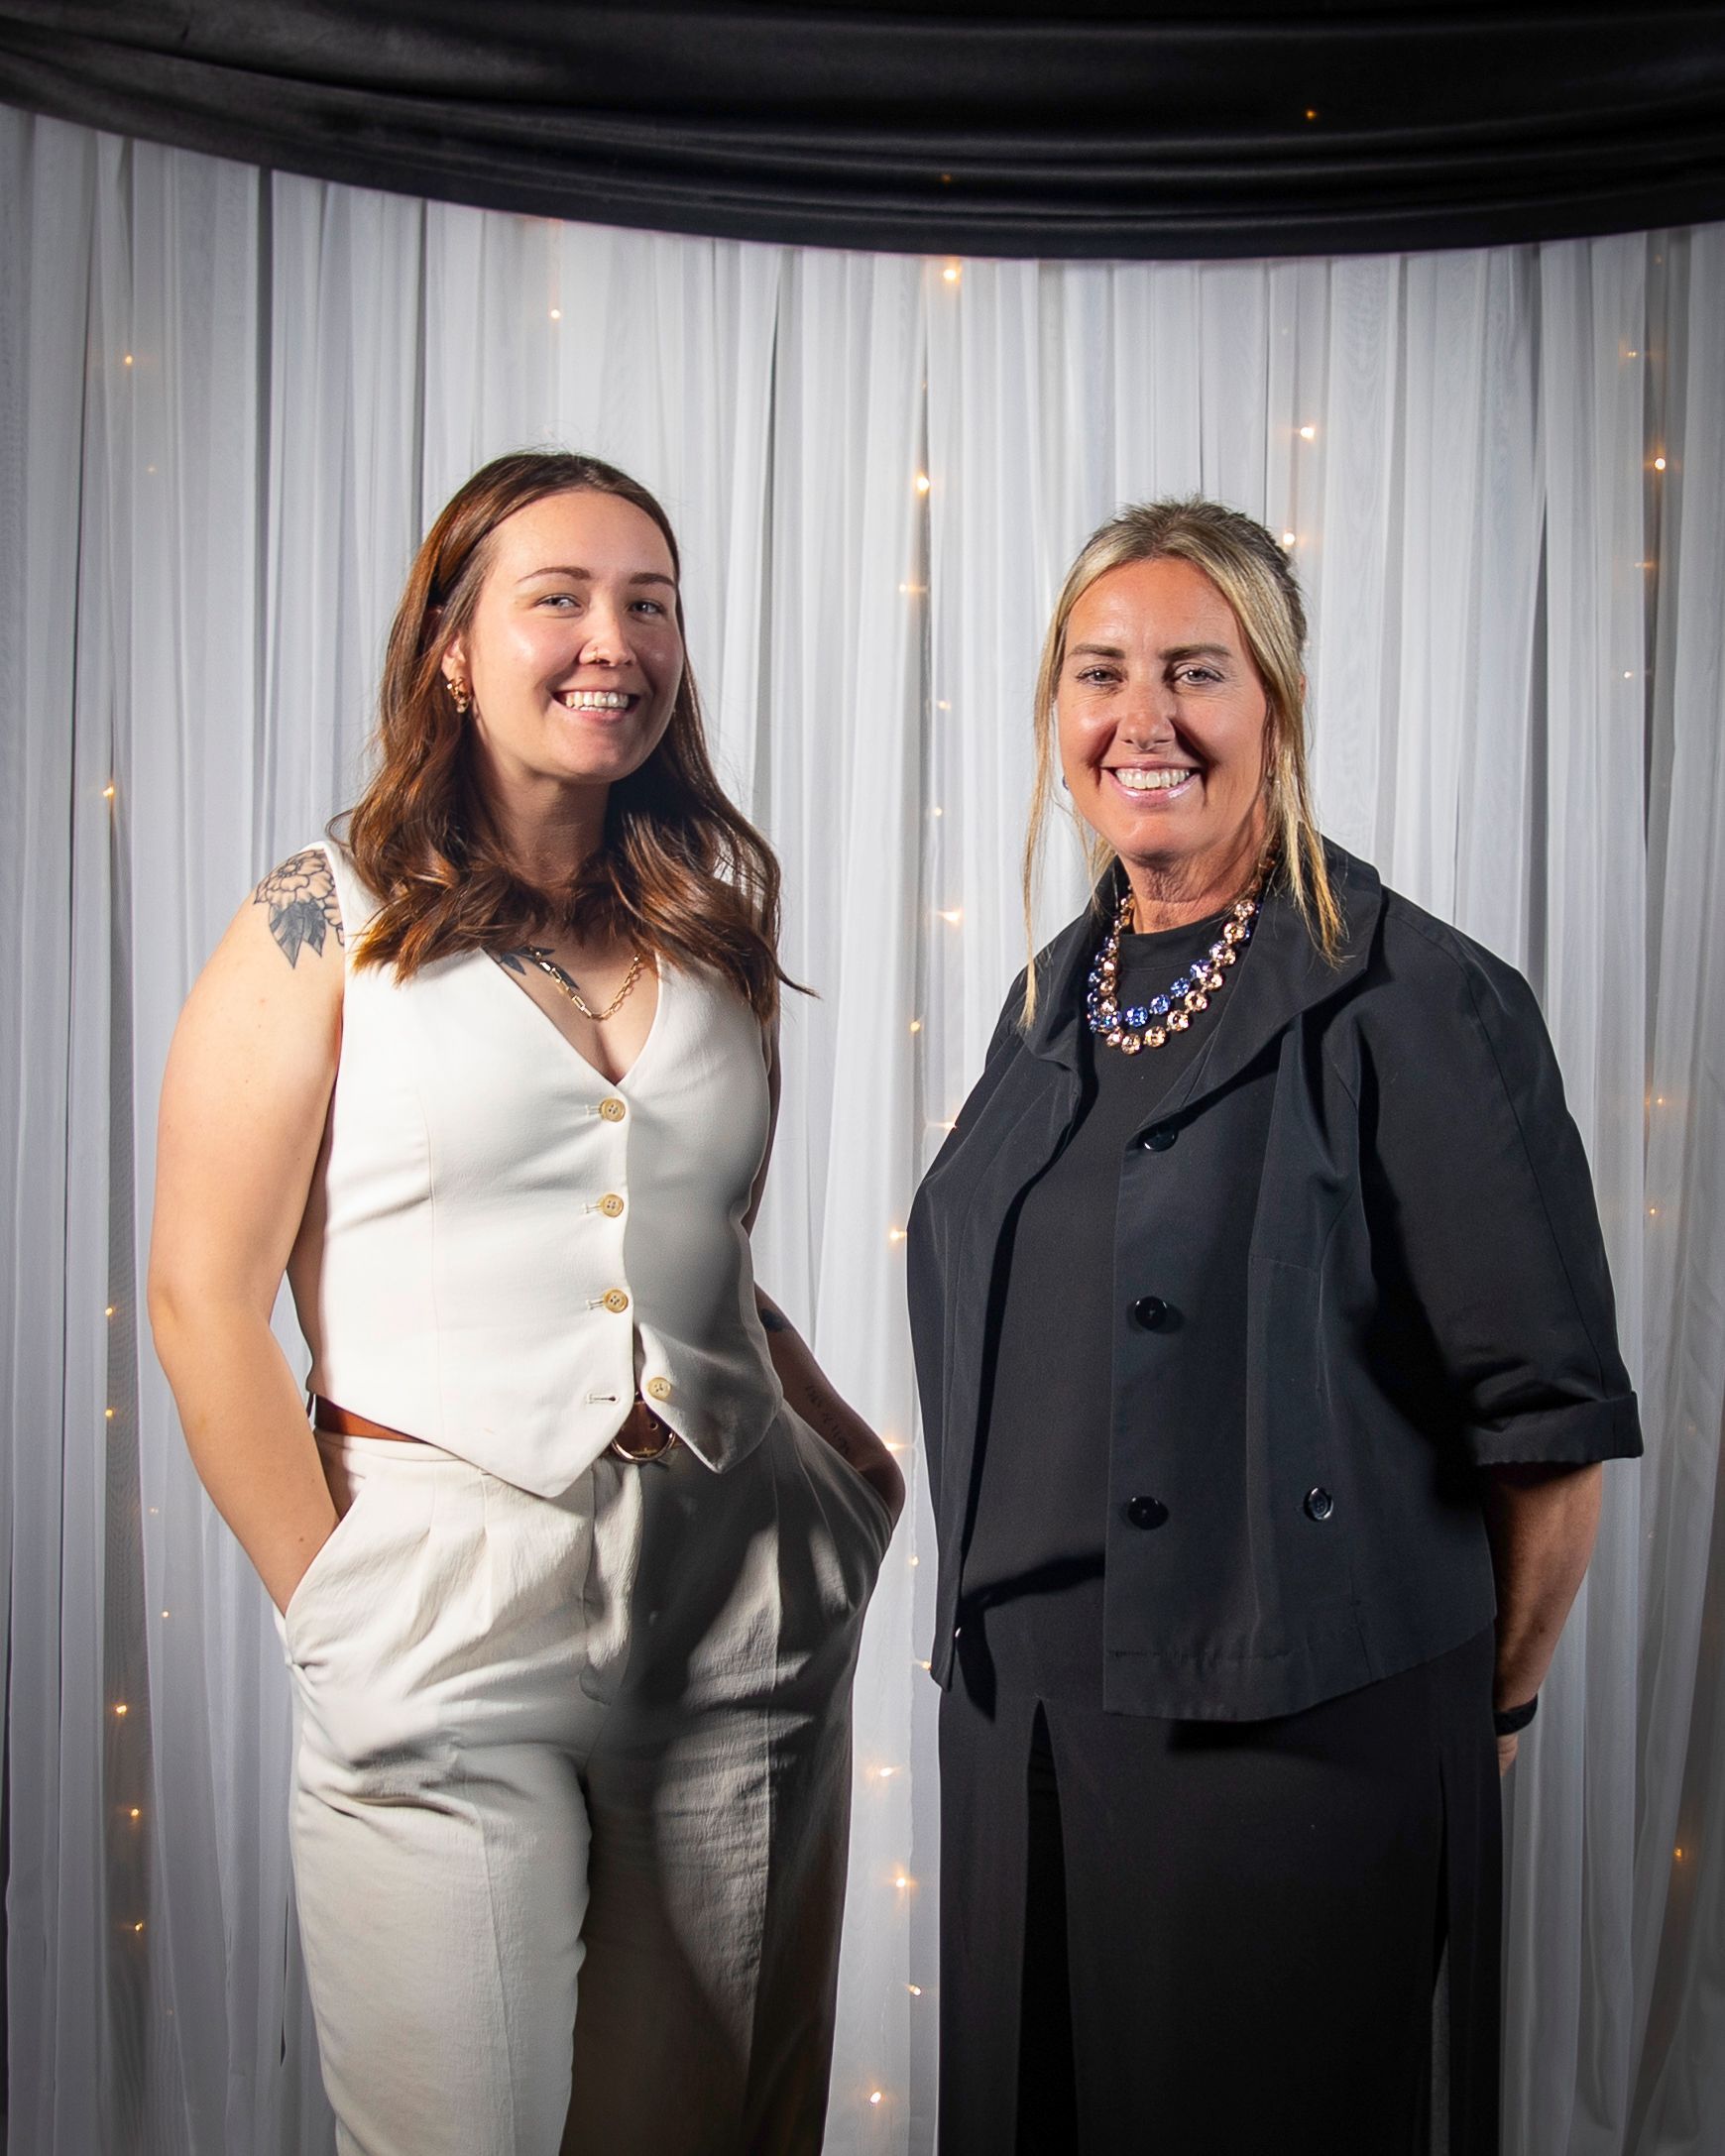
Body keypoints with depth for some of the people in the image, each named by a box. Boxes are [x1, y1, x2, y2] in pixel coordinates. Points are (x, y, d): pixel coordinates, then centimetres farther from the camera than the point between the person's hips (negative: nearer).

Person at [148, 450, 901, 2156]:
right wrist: (336, 1611, -6)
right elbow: (204, 1299, -4)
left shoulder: (713, 928, 11)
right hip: (448, 1606, -4)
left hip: (740, 1597, 5)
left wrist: (859, 1467, 9)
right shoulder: (326, 929, -3)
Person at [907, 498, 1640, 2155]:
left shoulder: (1413, 1005, -12)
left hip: (1297, 1745, -6)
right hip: (1020, 1725, 6)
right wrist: (1005, 1643, 15)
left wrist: (1478, 1710, -1)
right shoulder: (1051, 1005, 9)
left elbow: (1553, 1424, -11)